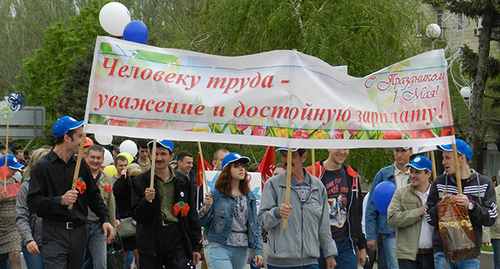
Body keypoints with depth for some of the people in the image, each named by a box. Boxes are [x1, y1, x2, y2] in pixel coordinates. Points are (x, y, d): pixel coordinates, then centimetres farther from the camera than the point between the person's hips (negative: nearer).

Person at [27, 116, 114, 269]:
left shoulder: (80, 164, 13)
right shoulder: (42, 167, -4)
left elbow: (94, 196, 19)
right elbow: (33, 203, -10)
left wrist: (105, 220, 7)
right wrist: (60, 200, -22)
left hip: (79, 232, 5)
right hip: (54, 234, -5)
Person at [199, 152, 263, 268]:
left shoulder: (249, 197, 11)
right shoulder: (216, 194, -2)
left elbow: (255, 225, 13)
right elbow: (203, 222, 1)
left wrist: (258, 251, 7)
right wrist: (206, 208, -19)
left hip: (241, 250, 5)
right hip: (220, 248, -5)